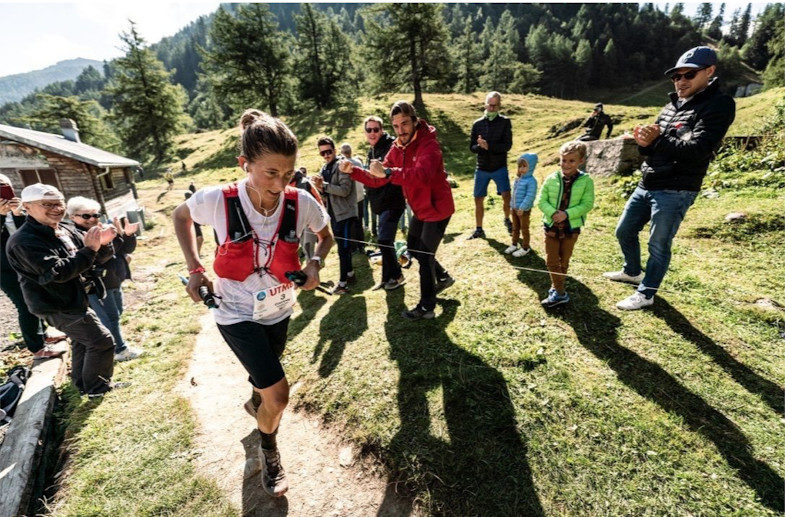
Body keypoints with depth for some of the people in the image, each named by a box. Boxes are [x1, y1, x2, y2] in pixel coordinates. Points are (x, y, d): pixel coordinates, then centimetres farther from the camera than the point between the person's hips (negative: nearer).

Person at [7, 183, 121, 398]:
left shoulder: (67, 230, 3)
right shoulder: (24, 242, -21)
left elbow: (96, 259, 4)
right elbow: (57, 272, -32)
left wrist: (103, 245, -18)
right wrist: (89, 249, -34)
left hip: (74, 299, 9)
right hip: (58, 306, -9)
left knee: (82, 341, 23)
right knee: (101, 342, -5)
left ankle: (83, 384, 42)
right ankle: (97, 388, 12)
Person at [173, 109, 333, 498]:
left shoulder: (302, 203, -22)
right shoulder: (217, 201, -25)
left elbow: (326, 237, -1)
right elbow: (180, 216, -2)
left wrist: (315, 262, -21)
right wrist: (195, 268, -10)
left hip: (279, 309, 3)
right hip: (237, 314, -3)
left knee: (264, 375, 28)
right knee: (278, 394, -7)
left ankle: (255, 403, 67)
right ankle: (269, 452, 28)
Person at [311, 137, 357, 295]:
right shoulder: (324, 169, 13)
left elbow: (345, 190, -21)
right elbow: (327, 195, 12)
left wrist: (324, 185, -21)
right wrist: (320, 188, -8)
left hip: (345, 213, -8)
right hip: (334, 214, 8)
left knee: (343, 248, -6)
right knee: (343, 246, 16)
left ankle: (343, 282, 0)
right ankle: (350, 273, 30)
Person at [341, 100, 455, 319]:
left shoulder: (429, 144, -23)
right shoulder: (397, 148, 2)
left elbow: (422, 176, -43)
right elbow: (377, 179, 3)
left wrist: (388, 172, -52)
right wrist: (353, 171, -11)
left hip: (437, 209, -9)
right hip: (420, 210, 9)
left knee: (425, 255, -2)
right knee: (413, 247, 21)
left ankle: (426, 307, 15)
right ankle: (443, 277, 42)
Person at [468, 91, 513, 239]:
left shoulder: (505, 122, -3)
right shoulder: (477, 124, 3)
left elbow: (507, 145, -12)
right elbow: (472, 147, 2)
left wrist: (488, 145, -25)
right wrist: (480, 146, -21)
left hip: (500, 167, -2)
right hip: (482, 168, 2)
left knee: (506, 196, -12)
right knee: (478, 199, 5)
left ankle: (507, 220, 17)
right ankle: (479, 230, 18)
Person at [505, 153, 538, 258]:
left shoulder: (531, 181, -19)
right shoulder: (518, 179, 7)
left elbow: (530, 196, -24)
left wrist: (522, 208, -25)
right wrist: (512, 206, 14)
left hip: (524, 210, -8)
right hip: (515, 209, 8)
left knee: (524, 229, 6)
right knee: (515, 228, 19)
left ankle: (525, 248, 19)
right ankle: (514, 244, 34)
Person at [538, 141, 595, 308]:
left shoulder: (586, 181, -8)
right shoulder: (551, 179, -6)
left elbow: (587, 204, -11)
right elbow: (542, 201, -4)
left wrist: (567, 214, -24)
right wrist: (552, 213, -22)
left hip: (571, 228, -1)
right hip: (551, 226, 1)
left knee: (564, 262, 12)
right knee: (552, 261, 3)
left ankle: (555, 288, 28)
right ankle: (560, 293, 16)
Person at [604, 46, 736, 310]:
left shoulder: (719, 105, -8)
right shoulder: (672, 105, 15)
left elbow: (697, 150, -19)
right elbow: (656, 146, 14)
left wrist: (657, 140, -28)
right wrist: (644, 142, -9)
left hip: (675, 192, -8)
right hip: (646, 185, 8)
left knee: (658, 246, 0)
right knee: (624, 231, 16)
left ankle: (645, 294, 15)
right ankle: (632, 271, 39)